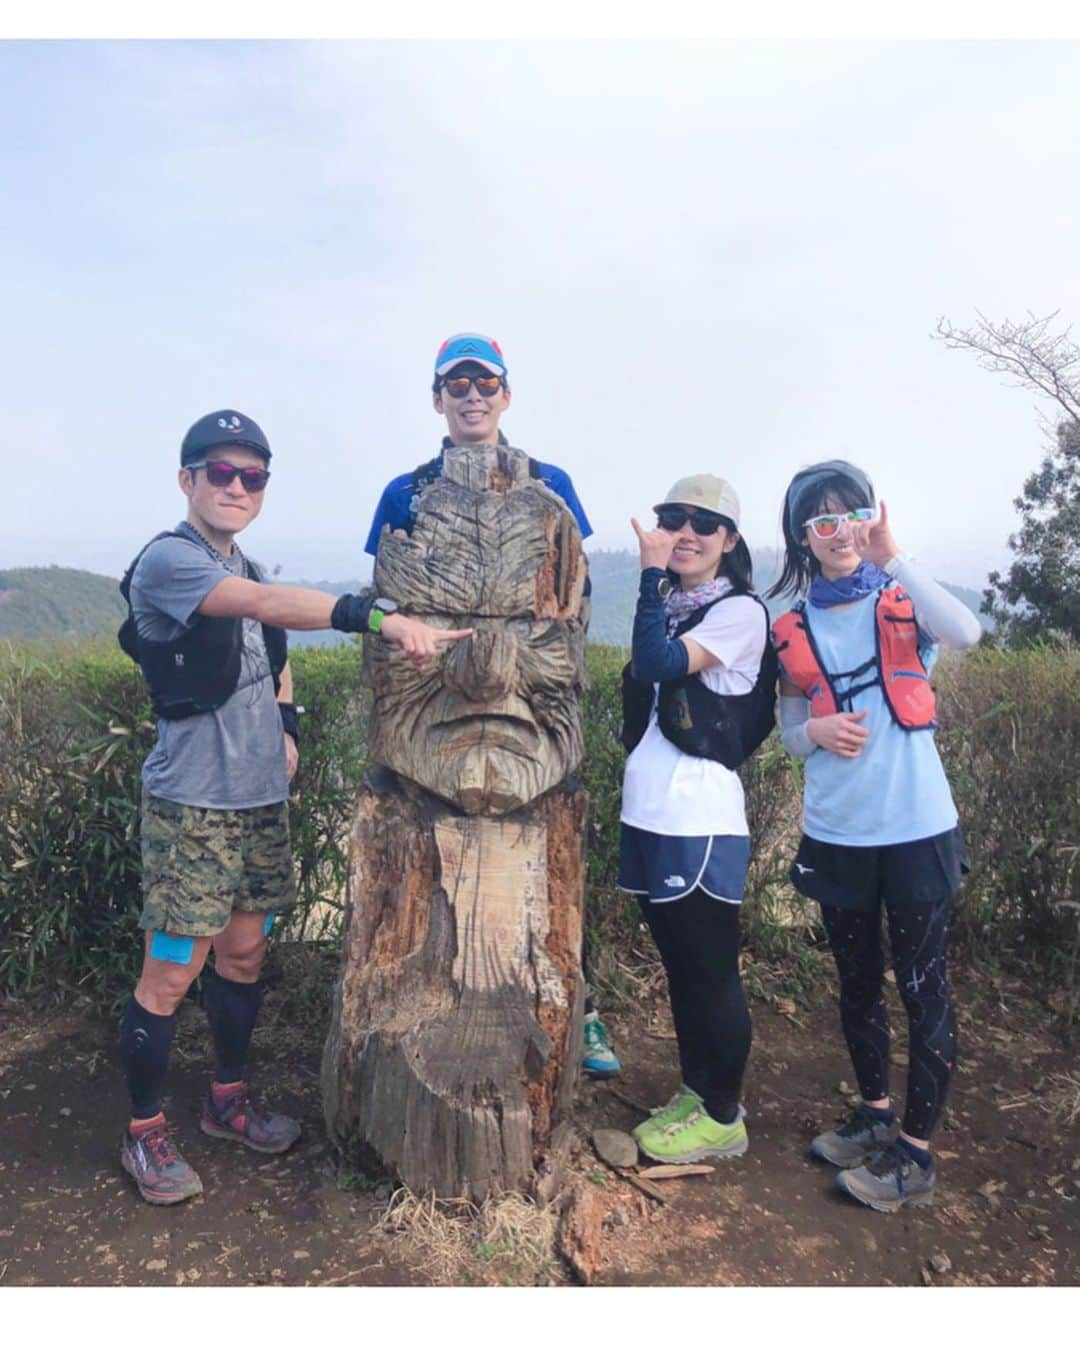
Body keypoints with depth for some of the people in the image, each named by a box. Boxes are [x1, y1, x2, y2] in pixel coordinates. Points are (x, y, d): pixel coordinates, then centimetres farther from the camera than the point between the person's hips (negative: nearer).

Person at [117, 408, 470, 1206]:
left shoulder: (244, 573, 12)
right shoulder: (167, 559, -13)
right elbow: (268, 605, -31)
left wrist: (288, 729, 11)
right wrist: (379, 617, -43)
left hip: (262, 799, 7)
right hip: (193, 803, -7)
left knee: (244, 953, 16)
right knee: (172, 972, 1)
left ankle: (230, 1100, 34)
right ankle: (145, 1132, 21)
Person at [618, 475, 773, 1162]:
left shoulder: (740, 611, -7)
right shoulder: (667, 607, 14)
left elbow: (658, 663, -22)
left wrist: (651, 573, -16)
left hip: (700, 822, -8)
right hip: (649, 816, 8)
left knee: (712, 970, 4)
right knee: (679, 965, 18)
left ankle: (723, 1117, 20)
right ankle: (695, 1092, 33)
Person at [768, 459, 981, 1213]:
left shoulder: (902, 602, -3)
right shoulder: (795, 629, 4)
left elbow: (965, 633, -25)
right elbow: (790, 730, 9)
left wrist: (895, 560, -29)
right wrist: (816, 733, -12)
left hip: (916, 829, -3)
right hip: (836, 834, 3)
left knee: (924, 987, 4)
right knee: (858, 984, 17)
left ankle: (915, 1155, 19)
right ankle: (876, 1116, 37)